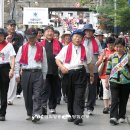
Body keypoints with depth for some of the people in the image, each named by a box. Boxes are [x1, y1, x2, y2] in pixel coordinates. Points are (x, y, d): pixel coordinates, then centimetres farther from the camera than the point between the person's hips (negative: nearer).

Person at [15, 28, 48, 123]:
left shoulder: (41, 49, 6)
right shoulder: (22, 48, 8)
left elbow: (44, 63, 9)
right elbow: (17, 62, 7)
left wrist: (44, 76, 8)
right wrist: (17, 74, 0)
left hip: (37, 73, -2)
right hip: (26, 73, 2)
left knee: (37, 95, -12)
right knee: (27, 95, 8)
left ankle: (36, 114, -18)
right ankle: (30, 114, 21)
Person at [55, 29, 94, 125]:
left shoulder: (84, 49, 13)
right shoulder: (66, 48, 9)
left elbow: (89, 63, 20)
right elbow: (58, 59, 7)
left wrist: (92, 75, 23)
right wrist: (62, 67, -11)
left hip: (80, 74, -1)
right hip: (68, 73, 1)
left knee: (79, 96, -10)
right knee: (70, 96, 9)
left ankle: (79, 116, -17)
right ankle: (72, 115, 22)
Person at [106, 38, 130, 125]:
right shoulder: (112, 57, 6)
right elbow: (108, 70, 11)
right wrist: (106, 81, 11)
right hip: (114, 81, 0)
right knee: (114, 100, -8)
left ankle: (121, 116, 20)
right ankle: (113, 117, -13)